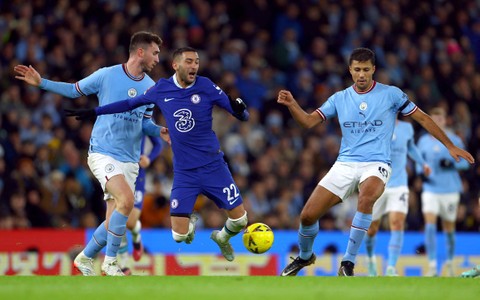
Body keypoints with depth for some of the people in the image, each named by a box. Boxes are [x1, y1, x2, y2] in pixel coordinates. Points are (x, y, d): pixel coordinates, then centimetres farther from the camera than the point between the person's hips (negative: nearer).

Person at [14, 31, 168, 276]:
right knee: (126, 200, -26)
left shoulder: (151, 87, 8)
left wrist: (159, 132, -5)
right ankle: (110, 261, -13)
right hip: (103, 153, -5)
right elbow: (75, 90, 8)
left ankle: (85, 257, 27)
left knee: (114, 222, 2)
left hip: (129, 161, 5)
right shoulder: (107, 75, -5)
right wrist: (41, 83, 2)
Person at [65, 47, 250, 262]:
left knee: (239, 220, -2)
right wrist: (94, 112, 17)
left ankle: (222, 238, 34)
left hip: (213, 166, 0)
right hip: (183, 171, 0)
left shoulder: (206, 87, -6)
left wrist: (240, 109, -30)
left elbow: (243, 116, -6)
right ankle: (190, 223, 29)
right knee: (179, 235, -9)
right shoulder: (161, 89, -1)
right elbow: (131, 103, 15)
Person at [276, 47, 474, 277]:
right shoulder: (340, 98, 8)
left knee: (366, 196, -39)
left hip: (376, 164, -3)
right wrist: (291, 105, -16)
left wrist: (450, 146, 4)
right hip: (345, 164, 3)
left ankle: (348, 264, -29)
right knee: (308, 215, -7)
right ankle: (304, 257, 27)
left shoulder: (391, 94, 0)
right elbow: (308, 121, 4)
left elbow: (422, 118, 6)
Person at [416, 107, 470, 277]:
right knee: (429, 225, -16)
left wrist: (451, 164, -16)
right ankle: (432, 266, -20)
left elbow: (465, 162, 3)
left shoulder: (454, 140, 0)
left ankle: (450, 263, 29)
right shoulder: (424, 141, 6)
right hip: (430, 189, 1)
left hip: (450, 190, -1)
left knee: (448, 227, 8)